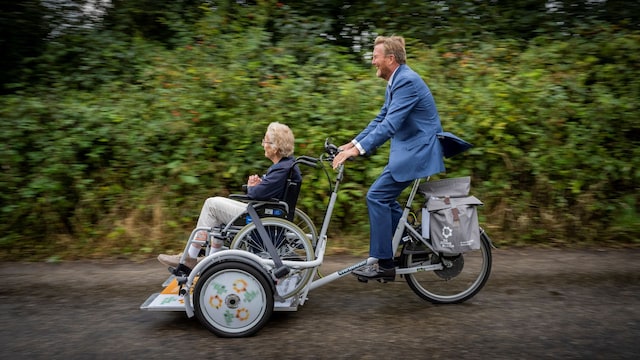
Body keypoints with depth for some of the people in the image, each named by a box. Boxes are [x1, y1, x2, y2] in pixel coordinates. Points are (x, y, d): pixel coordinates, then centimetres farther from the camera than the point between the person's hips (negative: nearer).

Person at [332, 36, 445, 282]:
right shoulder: (396, 82, 14)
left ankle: (384, 264, -5)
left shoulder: (406, 81, -18)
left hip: (417, 151, -11)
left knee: (377, 196, -12)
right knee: (384, 198, 15)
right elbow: (381, 120, 18)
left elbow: (390, 124, -28)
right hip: (409, 149, 11)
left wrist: (358, 149, -31)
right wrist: (353, 142, 11)